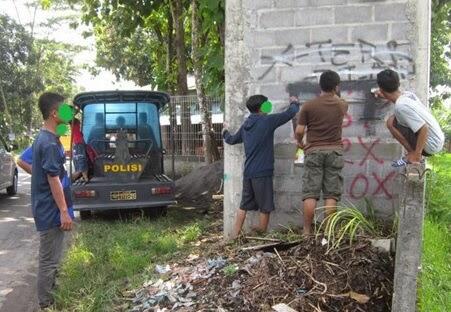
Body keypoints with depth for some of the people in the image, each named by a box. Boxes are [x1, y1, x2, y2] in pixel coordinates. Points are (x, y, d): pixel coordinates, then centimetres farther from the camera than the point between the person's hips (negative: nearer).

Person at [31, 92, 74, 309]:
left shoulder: (42, 138, 10)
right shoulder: (50, 142, -20)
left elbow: (23, 161, 21)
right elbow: (54, 180, -22)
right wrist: (64, 211, -19)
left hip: (45, 208, 10)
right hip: (51, 210, -10)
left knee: (50, 258, 20)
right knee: (49, 260, 0)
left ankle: (49, 297, 32)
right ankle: (46, 305, 11)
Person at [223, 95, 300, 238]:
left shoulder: (245, 125, 12)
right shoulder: (267, 121, -8)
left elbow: (232, 140, 26)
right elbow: (290, 113, -6)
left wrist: (225, 133, 49)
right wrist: (294, 103, 16)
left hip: (248, 172, 7)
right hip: (262, 173, -7)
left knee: (244, 205, 14)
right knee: (265, 207, 5)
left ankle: (235, 234, 17)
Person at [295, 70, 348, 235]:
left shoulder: (308, 105, -4)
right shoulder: (342, 105, 4)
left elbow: (299, 131, -4)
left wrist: (300, 142, 15)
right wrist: (335, 94, 47)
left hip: (313, 152, -1)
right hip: (334, 152, 1)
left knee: (310, 194, 1)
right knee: (331, 195, 2)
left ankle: (307, 232, 1)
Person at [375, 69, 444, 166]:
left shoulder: (401, 106, -25)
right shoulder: (408, 94, 1)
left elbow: (424, 128, -28)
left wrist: (416, 155, -22)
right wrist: (388, 97, 33)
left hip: (431, 146, -8)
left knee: (391, 122, -12)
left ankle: (412, 154, -3)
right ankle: (413, 152, 14)